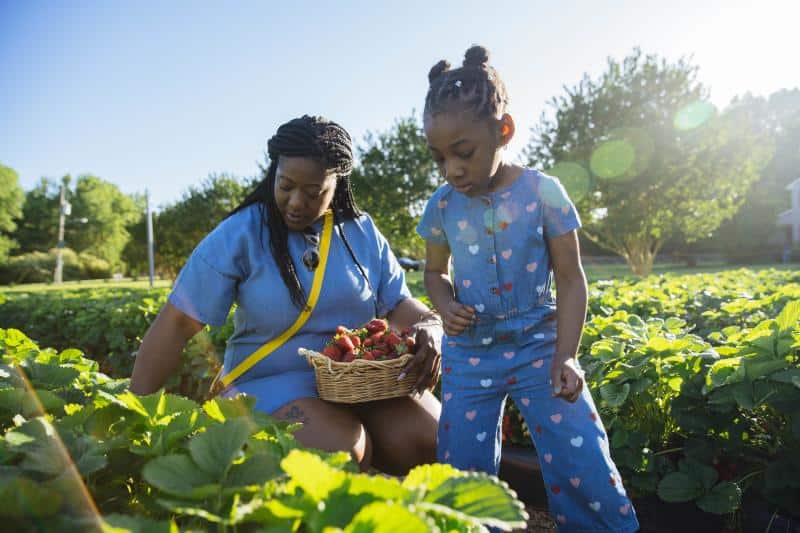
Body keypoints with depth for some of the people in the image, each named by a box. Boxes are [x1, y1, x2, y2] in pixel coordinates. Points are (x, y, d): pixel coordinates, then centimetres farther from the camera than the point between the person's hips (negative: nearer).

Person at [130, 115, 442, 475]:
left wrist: (430, 328, -17)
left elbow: (398, 303, 7)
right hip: (273, 383, -3)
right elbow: (177, 323, -9)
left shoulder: (363, 233, 3)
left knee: (430, 442, -19)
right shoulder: (239, 235, -9)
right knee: (344, 453, -31)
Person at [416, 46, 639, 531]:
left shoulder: (543, 192, -9)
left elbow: (571, 279, -4)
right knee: (463, 476, 6)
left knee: (582, 467, -6)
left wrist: (566, 356, -14)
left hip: (538, 346, -2)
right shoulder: (442, 205, -2)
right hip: (467, 355, 3)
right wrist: (446, 304, -9)